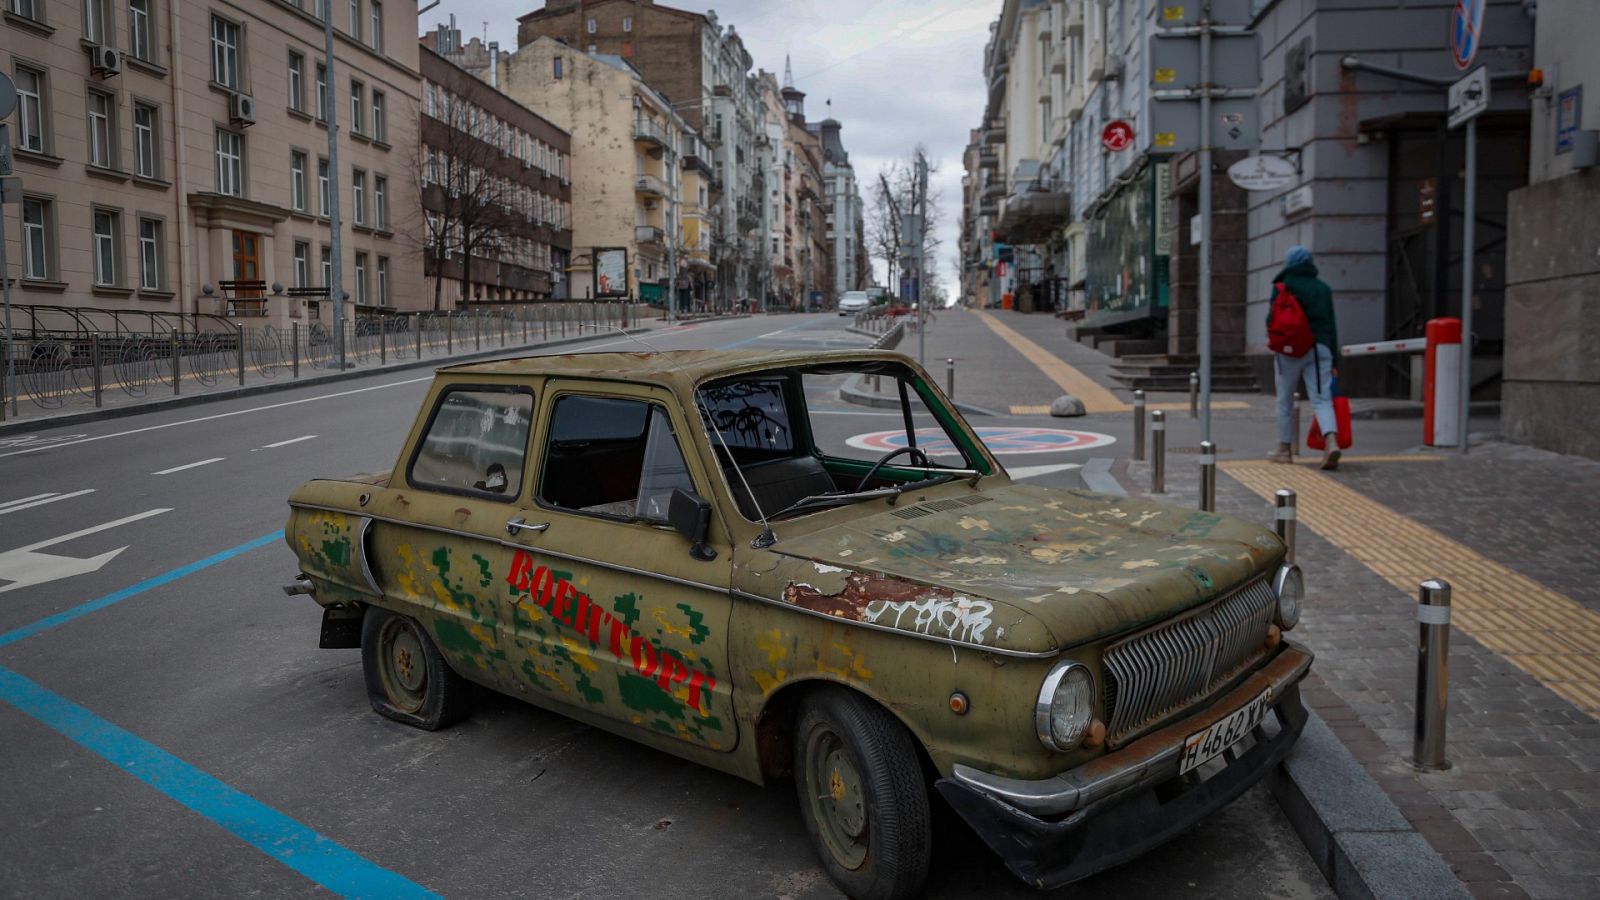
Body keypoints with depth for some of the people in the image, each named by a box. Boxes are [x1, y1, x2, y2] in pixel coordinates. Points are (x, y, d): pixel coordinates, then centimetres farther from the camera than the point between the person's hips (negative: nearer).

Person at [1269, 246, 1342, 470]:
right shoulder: (1323, 288, 11)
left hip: (1290, 349, -3)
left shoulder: (1283, 286, -1)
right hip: (1320, 348, 3)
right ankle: (1332, 442, -24)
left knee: (1285, 401, 10)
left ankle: (1285, 449, 16)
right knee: (1321, 399, -3)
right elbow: (1332, 324, 11)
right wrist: (1334, 360, 13)